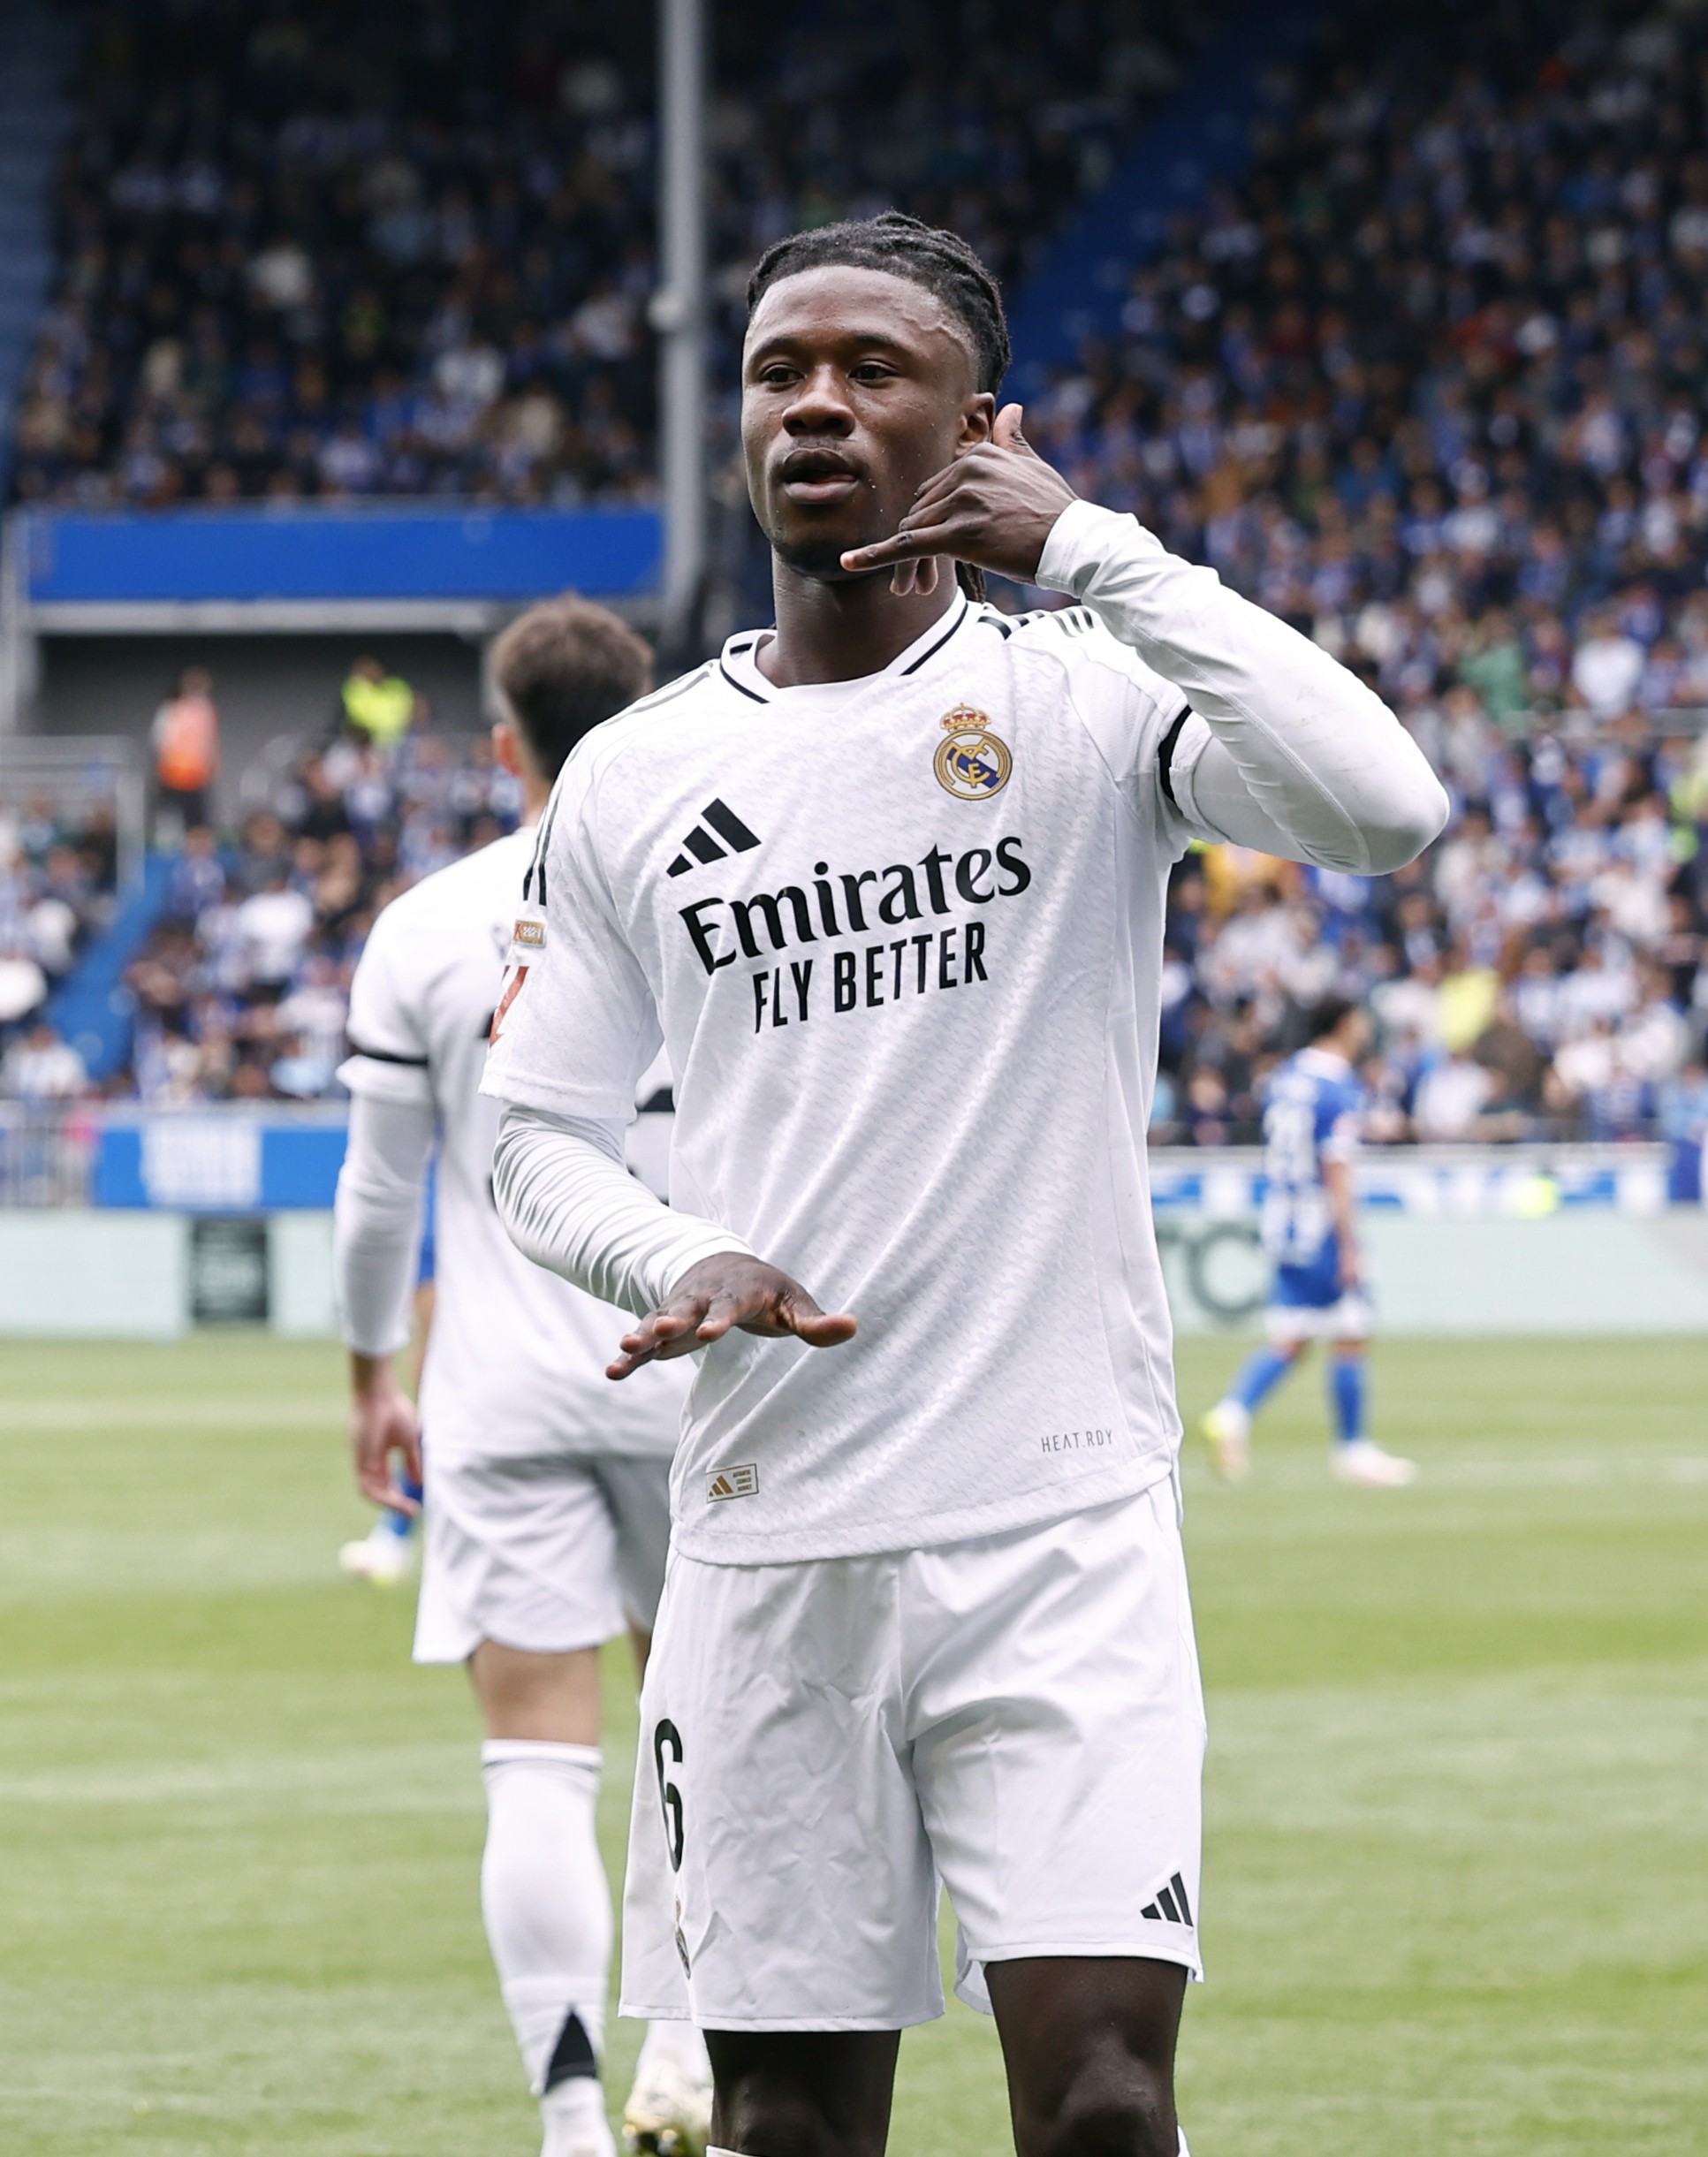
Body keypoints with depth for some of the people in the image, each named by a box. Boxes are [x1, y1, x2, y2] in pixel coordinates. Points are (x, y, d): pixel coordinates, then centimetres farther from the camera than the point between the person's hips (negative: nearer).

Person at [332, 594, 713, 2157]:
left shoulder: (425, 929, 0)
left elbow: (379, 1191, 4)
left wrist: (374, 1379, 17)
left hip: (504, 1397, -1)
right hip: (696, 1381, 1)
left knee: (541, 1765, -2)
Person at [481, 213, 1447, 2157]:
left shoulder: (1085, 700, -1)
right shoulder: (631, 779, 10)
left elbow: (1382, 808, -19)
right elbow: (536, 1135, 15)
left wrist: (1085, 547, -16)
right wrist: (683, 1261, -7)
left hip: (1060, 1535, -3)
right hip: (765, 1543, 3)